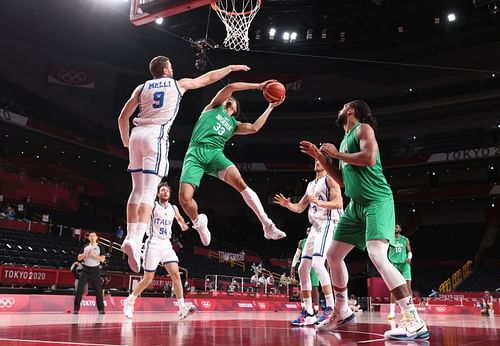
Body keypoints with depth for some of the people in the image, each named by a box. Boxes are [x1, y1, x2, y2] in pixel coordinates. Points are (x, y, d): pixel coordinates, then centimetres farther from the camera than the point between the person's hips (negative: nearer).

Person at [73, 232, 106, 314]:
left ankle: (101, 309, 10)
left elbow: (102, 259, -10)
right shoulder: (85, 246, 8)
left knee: (98, 290, 1)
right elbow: (79, 258, 5)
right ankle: (76, 309, 2)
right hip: (85, 270, 2)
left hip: (95, 270, -1)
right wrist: (85, 254, -12)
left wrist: (93, 255, -19)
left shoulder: (100, 247, 1)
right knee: (79, 289, -5)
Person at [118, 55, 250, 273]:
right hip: (156, 135, -4)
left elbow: (123, 117, 16)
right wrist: (231, 68, 36)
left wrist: (125, 141, 30)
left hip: (137, 134, 5)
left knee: (137, 189, 12)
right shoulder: (178, 84, 14)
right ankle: (136, 240, -24)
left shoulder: (142, 87, 20)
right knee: (149, 191, -11)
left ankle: (130, 237, 10)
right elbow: (208, 78, 24)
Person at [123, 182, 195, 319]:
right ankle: (130, 300, 25)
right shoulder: (152, 206, -3)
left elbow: (179, 217, 32)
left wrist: (183, 225, 16)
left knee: (176, 274, -11)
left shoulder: (173, 208, 12)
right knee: (148, 279, 1)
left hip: (167, 245, 4)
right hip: (153, 244, -4)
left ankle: (182, 308, -14)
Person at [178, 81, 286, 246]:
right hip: (195, 153, -2)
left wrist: (270, 107, 14)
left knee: (239, 182, -27)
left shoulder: (234, 124, 28)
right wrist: (258, 86, 7)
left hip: (215, 153, 2)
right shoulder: (214, 107, 21)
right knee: (184, 197, -20)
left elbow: (254, 128, 8)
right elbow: (230, 87, 7)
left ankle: (268, 226, -30)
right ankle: (199, 222, 15)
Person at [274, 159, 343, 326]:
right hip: (315, 227, 9)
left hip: (328, 224, -9)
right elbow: (300, 208, 25)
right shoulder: (311, 184, 23)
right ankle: (308, 312, 9)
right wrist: (288, 204, 4)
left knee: (317, 263, -27)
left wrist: (319, 203, -28)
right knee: (303, 268, 3)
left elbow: (339, 203, -14)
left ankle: (331, 309, -21)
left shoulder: (330, 179, -1)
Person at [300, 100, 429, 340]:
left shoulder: (363, 128, -3)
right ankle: (342, 312, 23)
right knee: (333, 256, 9)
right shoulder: (345, 140, 22)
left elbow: (369, 158, -23)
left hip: (377, 201, -9)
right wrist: (320, 156, 19)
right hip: (356, 205, 9)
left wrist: (336, 154, -11)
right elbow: (342, 180, 24)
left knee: (377, 256, -26)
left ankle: (414, 321, -22)